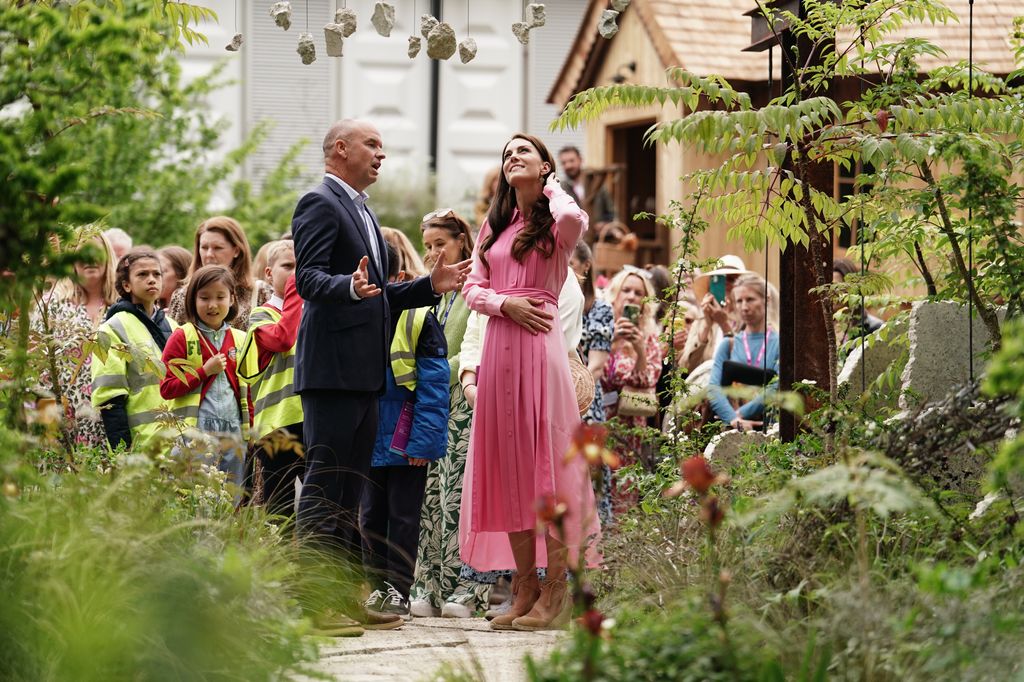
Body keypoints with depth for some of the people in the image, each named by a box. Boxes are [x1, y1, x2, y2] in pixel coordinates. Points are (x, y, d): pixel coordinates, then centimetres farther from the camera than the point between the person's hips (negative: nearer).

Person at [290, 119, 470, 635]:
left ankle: (347, 597, 14)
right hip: (331, 366, -10)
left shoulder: (359, 210, 24)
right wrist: (351, 286, -37)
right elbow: (308, 278, -19)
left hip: (364, 371, 10)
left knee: (350, 489, 11)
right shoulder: (319, 203, -7)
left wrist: (430, 286, 18)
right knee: (324, 482, -10)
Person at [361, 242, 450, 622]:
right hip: (369, 440, 6)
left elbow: (434, 385, -12)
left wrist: (423, 441, -17)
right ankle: (377, 589, 18)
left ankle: (398, 591, 6)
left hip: (406, 441, -5)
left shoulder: (419, 320, -9)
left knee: (403, 517, 1)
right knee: (371, 516, 11)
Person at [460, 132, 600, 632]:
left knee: (546, 463, -8)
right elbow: (473, 288, 14)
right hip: (497, 345, 6)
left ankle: (556, 591, -7)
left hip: (539, 346, -6)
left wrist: (552, 188, -3)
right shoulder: (494, 226, 19)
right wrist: (504, 302, -7)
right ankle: (525, 586, 10)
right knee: (507, 465, 5)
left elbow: (574, 219, -24)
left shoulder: (555, 223, 1)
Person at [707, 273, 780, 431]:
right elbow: (713, 387, -1)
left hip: (768, 424, -2)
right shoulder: (728, 345, 12)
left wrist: (740, 413, -14)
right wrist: (733, 418, -17)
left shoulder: (779, 343, 5)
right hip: (731, 429, 2)